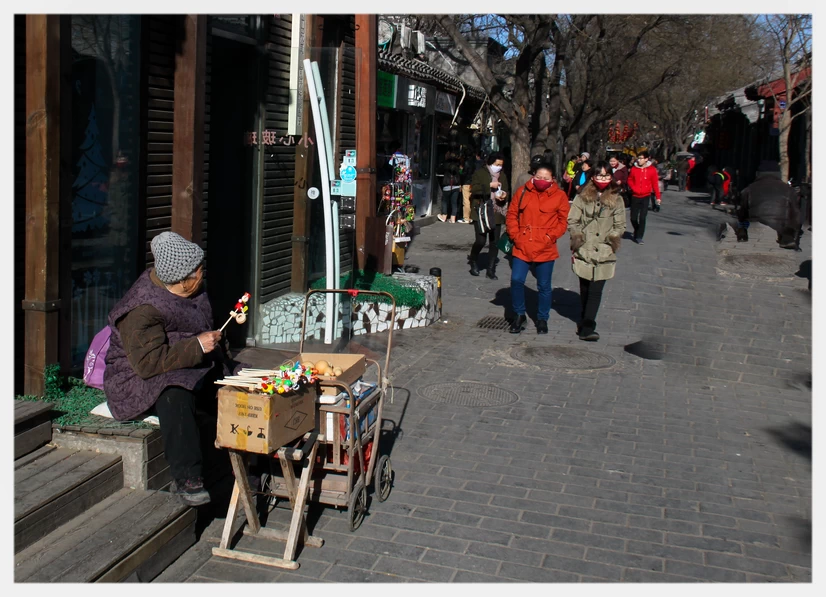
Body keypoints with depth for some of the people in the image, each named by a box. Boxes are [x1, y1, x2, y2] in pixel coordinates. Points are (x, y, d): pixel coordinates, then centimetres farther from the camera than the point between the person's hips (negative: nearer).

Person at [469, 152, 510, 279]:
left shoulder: (503, 176, 14)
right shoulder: (479, 173, -1)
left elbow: (507, 191, 22)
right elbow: (474, 188, -13)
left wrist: (504, 195, -1)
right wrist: (490, 185, -19)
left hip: (496, 214, 5)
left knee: (494, 242, 3)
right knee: (481, 240, -12)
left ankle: (491, 270, 12)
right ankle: (473, 260, 18)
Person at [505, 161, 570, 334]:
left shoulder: (559, 196, 0)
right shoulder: (523, 192, 4)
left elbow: (563, 221, 2)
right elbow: (512, 214, 8)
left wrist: (550, 237, -9)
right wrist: (515, 235, -2)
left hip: (545, 249, -1)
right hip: (522, 247, 1)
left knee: (544, 286, 8)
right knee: (516, 280, -4)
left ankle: (542, 319, 25)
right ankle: (519, 315, 16)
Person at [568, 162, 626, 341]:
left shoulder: (616, 200, 5)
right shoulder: (583, 197, 3)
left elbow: (620, 226, 9)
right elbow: (572, 221, 3)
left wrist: (612, 240, -3)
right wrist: (577, 239, -5)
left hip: (604, 253, 0)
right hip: (584, 251, 1)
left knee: (595, 291, -7)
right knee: (584, 290, 10)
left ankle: (586, 328, -7)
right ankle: (586, 326, 23)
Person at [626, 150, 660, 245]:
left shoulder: (652, 170, -5)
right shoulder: (634, 169, -1)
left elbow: (655, 183, -1)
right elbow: (630, 180, 11)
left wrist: (658, 196, -2)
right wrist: (633, 188, -6)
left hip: (645, 196, -2)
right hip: (635, 196, 2)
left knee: (642, 218, -6)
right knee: (633, 218, 5)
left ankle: (639, 237, 3)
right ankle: (637, 232, 32)